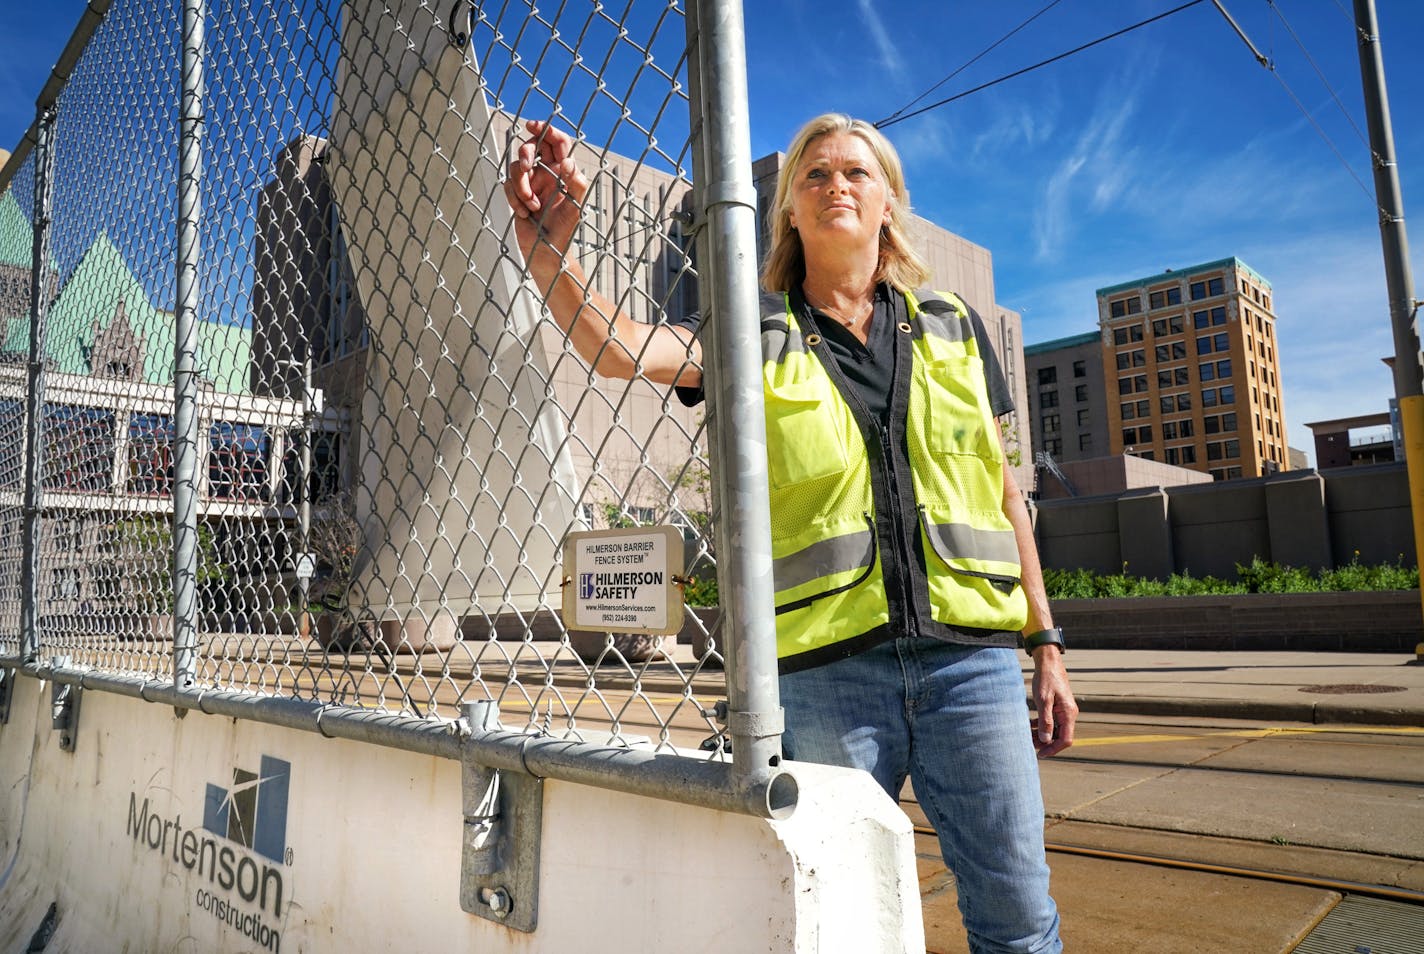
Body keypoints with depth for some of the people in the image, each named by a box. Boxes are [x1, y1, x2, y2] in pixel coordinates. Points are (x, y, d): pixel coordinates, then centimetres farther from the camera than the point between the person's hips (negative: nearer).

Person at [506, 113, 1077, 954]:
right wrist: (548, 248, -28)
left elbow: (1003, 489, 13)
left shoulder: (951, 326, 12)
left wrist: (1046, 643, 10)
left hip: (969, 660, 2)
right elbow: (621, 348, -10)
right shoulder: (759, 332, 6)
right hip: (825, 669, -1)